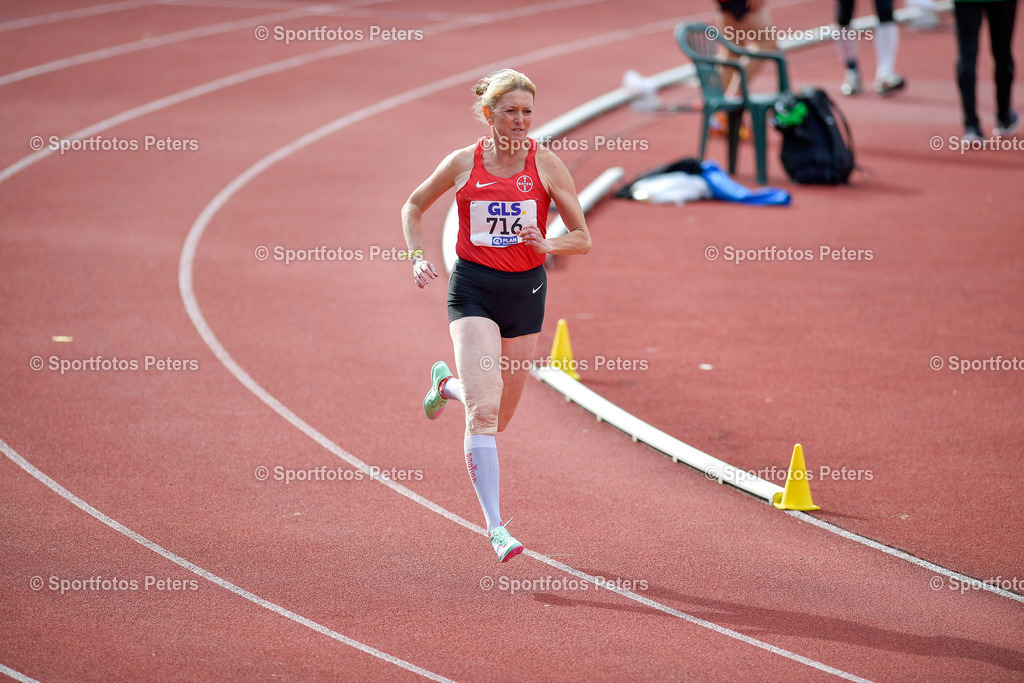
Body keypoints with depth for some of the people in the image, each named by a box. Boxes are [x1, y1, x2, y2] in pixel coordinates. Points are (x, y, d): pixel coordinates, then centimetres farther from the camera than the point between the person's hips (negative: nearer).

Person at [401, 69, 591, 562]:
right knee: (483, 410, -18)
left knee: (498, 418, 14)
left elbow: (582, 238, 0)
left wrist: (546, 244, -20)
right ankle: (495, 527, -18)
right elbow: (413, 207, 14)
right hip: (473, 286, -2)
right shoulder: (462, 164, -3)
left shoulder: (545, 164, -3)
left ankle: (446, 383, 49)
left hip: (526, 290, 2)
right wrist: (417, 258, -1)